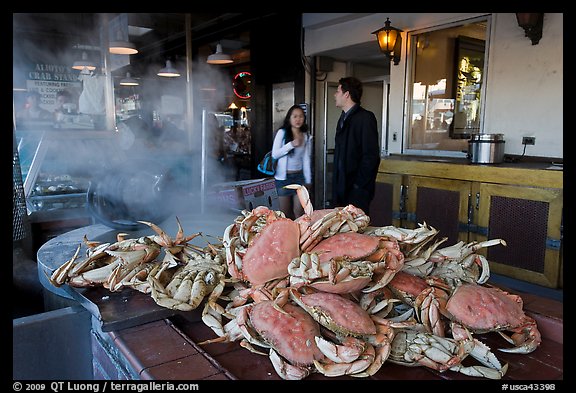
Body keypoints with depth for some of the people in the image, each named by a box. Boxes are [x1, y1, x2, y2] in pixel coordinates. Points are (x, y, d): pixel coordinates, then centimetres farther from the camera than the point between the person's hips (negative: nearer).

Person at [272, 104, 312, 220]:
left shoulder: (307, 136, 4)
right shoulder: (282, 133, -5)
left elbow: (306, 159, 7)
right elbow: (274, 154, -9)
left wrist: (308, 180, 4)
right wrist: (291, 144, -19)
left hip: (299, 176, 2)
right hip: (283, 176, -2)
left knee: (299, 212, 0)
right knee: (285, 213, 5)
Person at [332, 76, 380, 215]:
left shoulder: (365, 118, -11)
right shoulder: (343, 118, 17)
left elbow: (371, 156, -18)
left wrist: (358, 185, -16)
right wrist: (337, 184, 13)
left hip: (357, 191, -8)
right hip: (342, 188, 8)